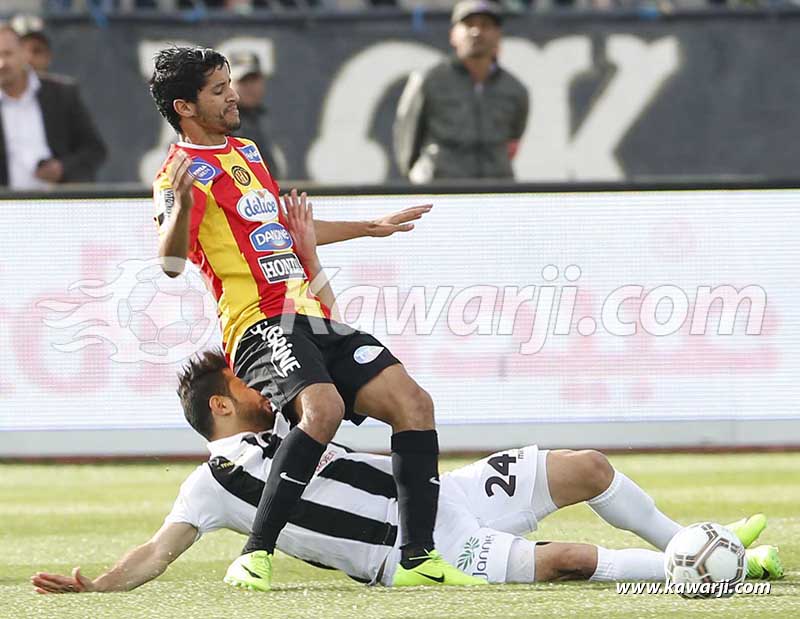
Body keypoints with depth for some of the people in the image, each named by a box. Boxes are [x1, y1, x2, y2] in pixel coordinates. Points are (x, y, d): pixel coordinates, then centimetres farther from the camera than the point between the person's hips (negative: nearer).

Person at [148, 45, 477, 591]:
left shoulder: (245, 152, 24)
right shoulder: (183, 172, -4)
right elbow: (172, 262, -21)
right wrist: (181, 204, -41)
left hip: (315, 322, 8)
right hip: (262, 326, -8)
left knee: (413, 401, -7)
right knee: (323, 407, -34)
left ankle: (419, 558, -7)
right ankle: (254, 558, -31)